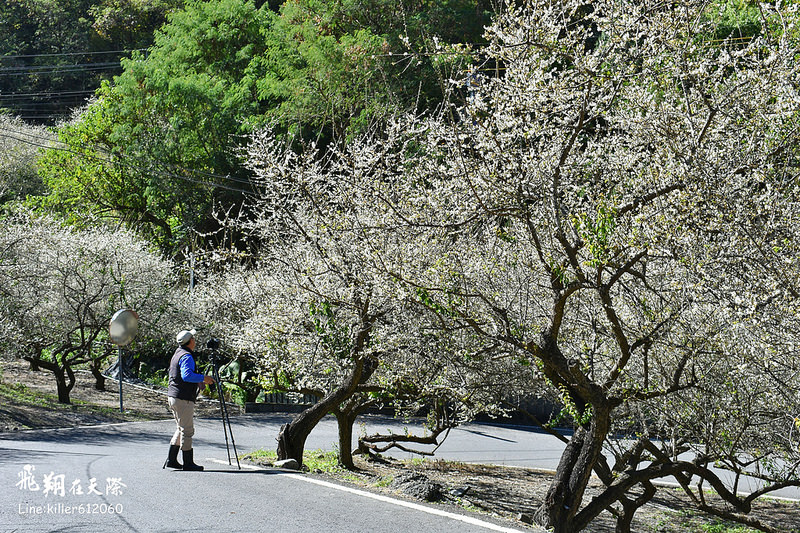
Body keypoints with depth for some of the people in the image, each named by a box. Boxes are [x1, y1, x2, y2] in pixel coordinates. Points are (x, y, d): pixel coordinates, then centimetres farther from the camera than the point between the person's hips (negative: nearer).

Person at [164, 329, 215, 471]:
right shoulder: (186, 356, -14)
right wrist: (203, 378, -21)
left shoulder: (177, 354, 18)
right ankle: (188, 463, -1)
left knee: (182, 429, 16)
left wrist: (198, 383, 24)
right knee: (187, 430, -5)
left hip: (173, 396, 10)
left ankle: (171, 460, 15)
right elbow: (186, 375, -29)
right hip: (183, 399, -10)